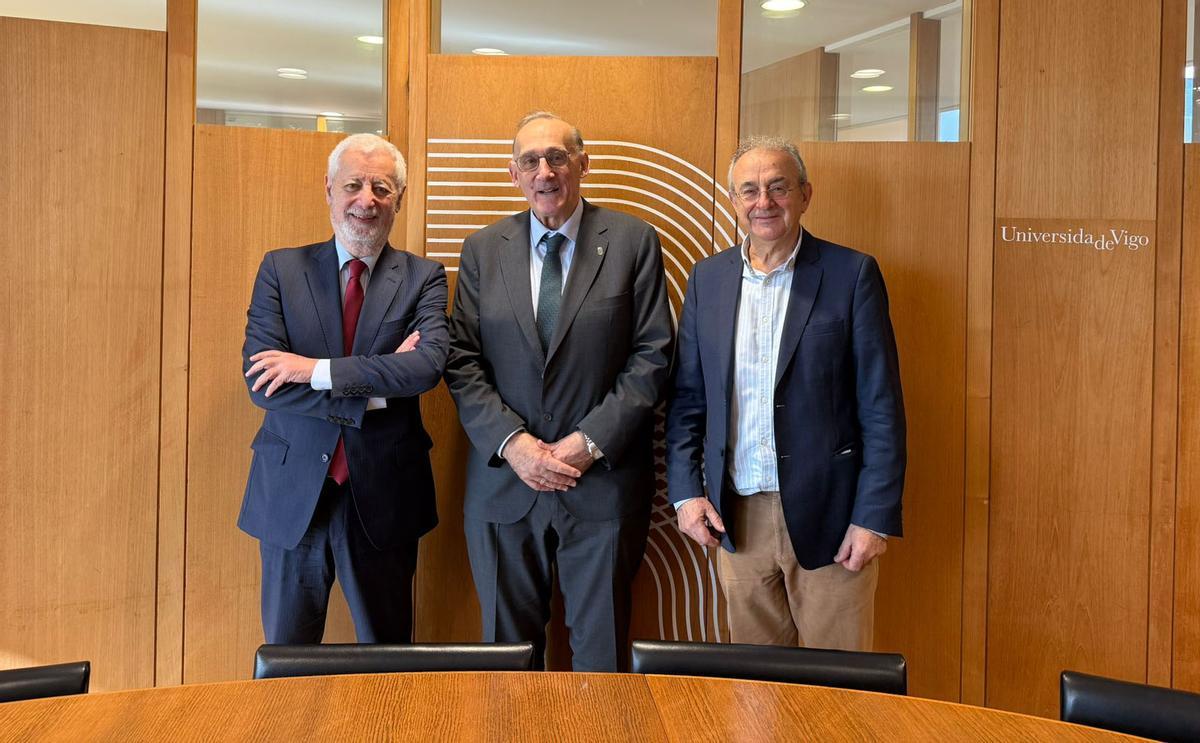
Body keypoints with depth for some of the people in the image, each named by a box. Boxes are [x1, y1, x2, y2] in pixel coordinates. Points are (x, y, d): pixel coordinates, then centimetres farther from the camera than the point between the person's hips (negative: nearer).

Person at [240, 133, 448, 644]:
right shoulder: (281, 269, 0)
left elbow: (429, 364, -18)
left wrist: (317, 370, -21)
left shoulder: (423, 278, 0)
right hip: (292, 492, 1)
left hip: (383, 497, 0)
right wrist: (374, 392, -15)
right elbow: (261, 382, -11)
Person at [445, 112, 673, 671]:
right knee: (508, 649, 13)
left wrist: (591, 441, -12)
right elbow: (462, 362, 3)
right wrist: (511, 442, -11)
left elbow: (651, 355, -4)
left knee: (601, 653, 9)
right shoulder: (482, 250, 7)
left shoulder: (634, 242, 1)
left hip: (602, 480, -2)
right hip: (504, 481, 2)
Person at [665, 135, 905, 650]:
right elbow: (687, 398, 10)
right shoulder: (707, 278, 7)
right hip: (737, 516, 3)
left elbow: (882, 408, -6)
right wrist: (686, 491, 1)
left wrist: (875, 516, -11)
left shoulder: (852, 274, -4)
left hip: (826, 514, -3)